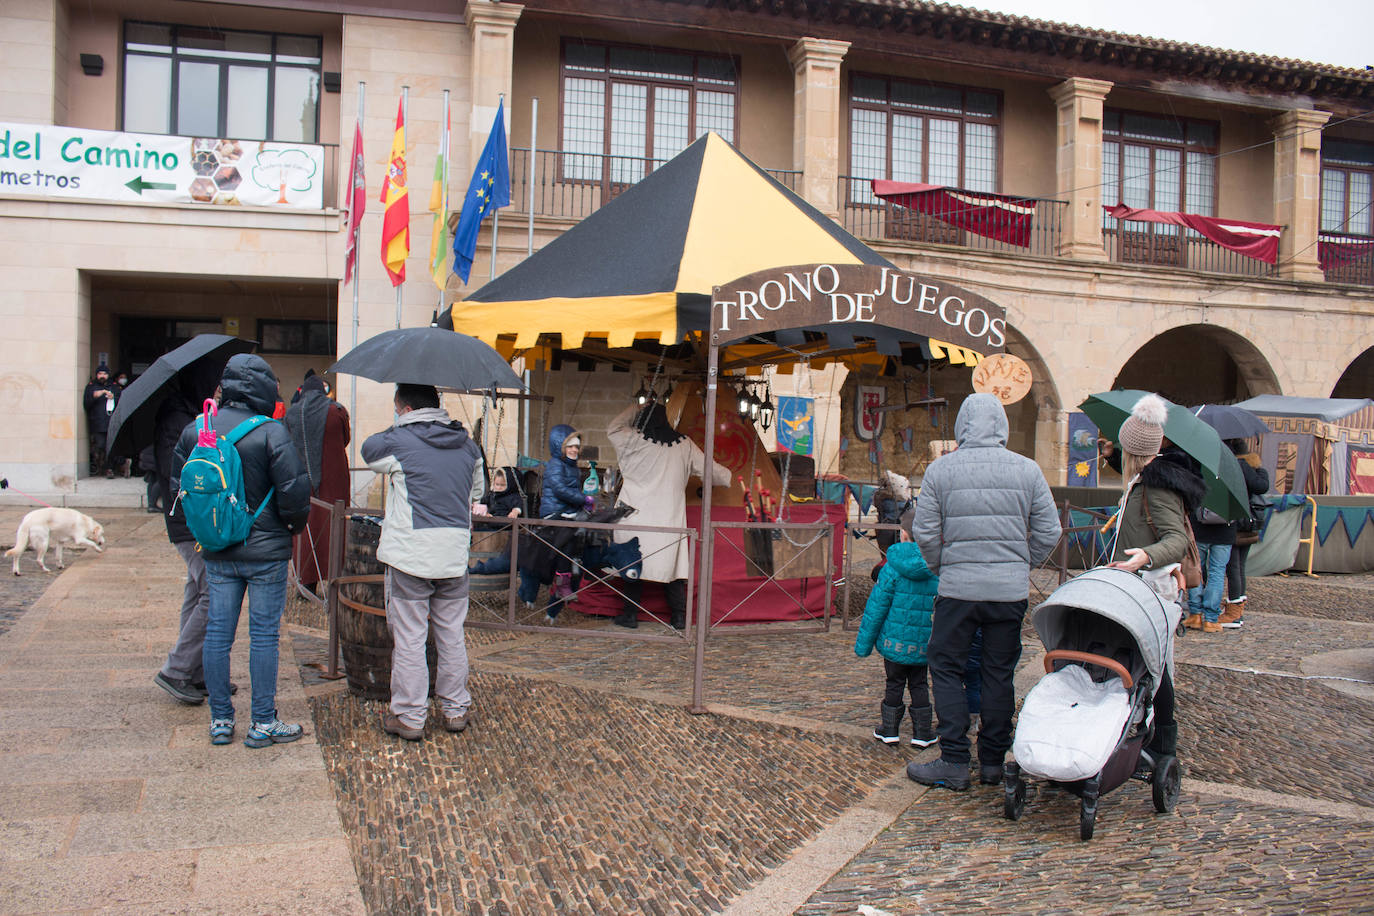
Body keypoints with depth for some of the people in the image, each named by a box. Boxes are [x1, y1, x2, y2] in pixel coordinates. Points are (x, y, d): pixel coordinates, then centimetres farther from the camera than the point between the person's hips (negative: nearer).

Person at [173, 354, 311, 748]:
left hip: (217, 553, 5)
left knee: (218, 633, 11)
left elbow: (178, 483, 11)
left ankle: (220, 720, 19)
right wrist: (296, 523, 2)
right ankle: (263, 723, 10)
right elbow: (294, 490, -17)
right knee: (263, 635, 3)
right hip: (266, 552, -5)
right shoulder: (271, 432, -15)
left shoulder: (194, 430, 3)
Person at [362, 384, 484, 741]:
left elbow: (368, 450, 14)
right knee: (451, 635, 14)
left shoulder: (396, 441, -7)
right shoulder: (467, 444, 8)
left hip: (409, 554, -5)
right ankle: (456, 709, 23)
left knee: (409, 638, 3)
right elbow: (476, 491, 19)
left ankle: (409, 717, 10)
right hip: (455, 556, 5)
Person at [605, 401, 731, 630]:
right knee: (671, 563, 9)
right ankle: (679, 616, 11)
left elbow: (612, 428, 13)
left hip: (637, 515, -2)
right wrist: (729, 478, 31)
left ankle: (630, 614, 12)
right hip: (671, 519, 2)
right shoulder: (684, 445, 3)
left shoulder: (635, 440, -6)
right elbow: (709, 469, 13)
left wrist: (636, 408, 20)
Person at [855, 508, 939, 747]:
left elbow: (876, 608, -10)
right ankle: (922, 732, 19)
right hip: (925, 645, 2)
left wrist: (863, 643, -2)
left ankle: (889, 728, 22)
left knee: (894, 684, 14)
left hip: (895, 641, -2)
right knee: (919, 685, 17)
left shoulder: (893, 568, -13)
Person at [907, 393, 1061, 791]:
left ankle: (954, 763, 6)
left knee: (946, 669, 8)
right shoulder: (1027, 470, 2)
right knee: (1000, 674, 12)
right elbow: (1049, 533, 4)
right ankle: (993, 761, 19)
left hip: (958, 589, -2)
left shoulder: (940, 469, -3)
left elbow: (926, 533, -3)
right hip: (1012, 591, 2)